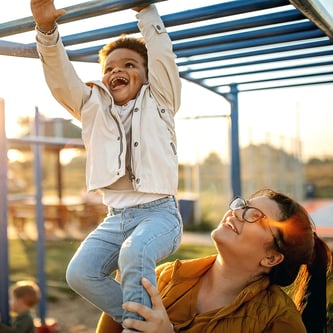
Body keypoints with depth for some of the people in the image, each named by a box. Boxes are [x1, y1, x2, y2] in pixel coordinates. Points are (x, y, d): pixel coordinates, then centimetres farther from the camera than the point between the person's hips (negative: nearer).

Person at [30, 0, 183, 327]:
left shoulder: (158, 101, 10)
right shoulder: (93, 107, 16)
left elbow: (161, 52, 0)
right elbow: (60, 76, 3)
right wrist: (46, 28, -11)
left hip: (158, 212, -4)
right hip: (116, 217, 4)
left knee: (134, 254, -34)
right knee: (79, 273, -17)